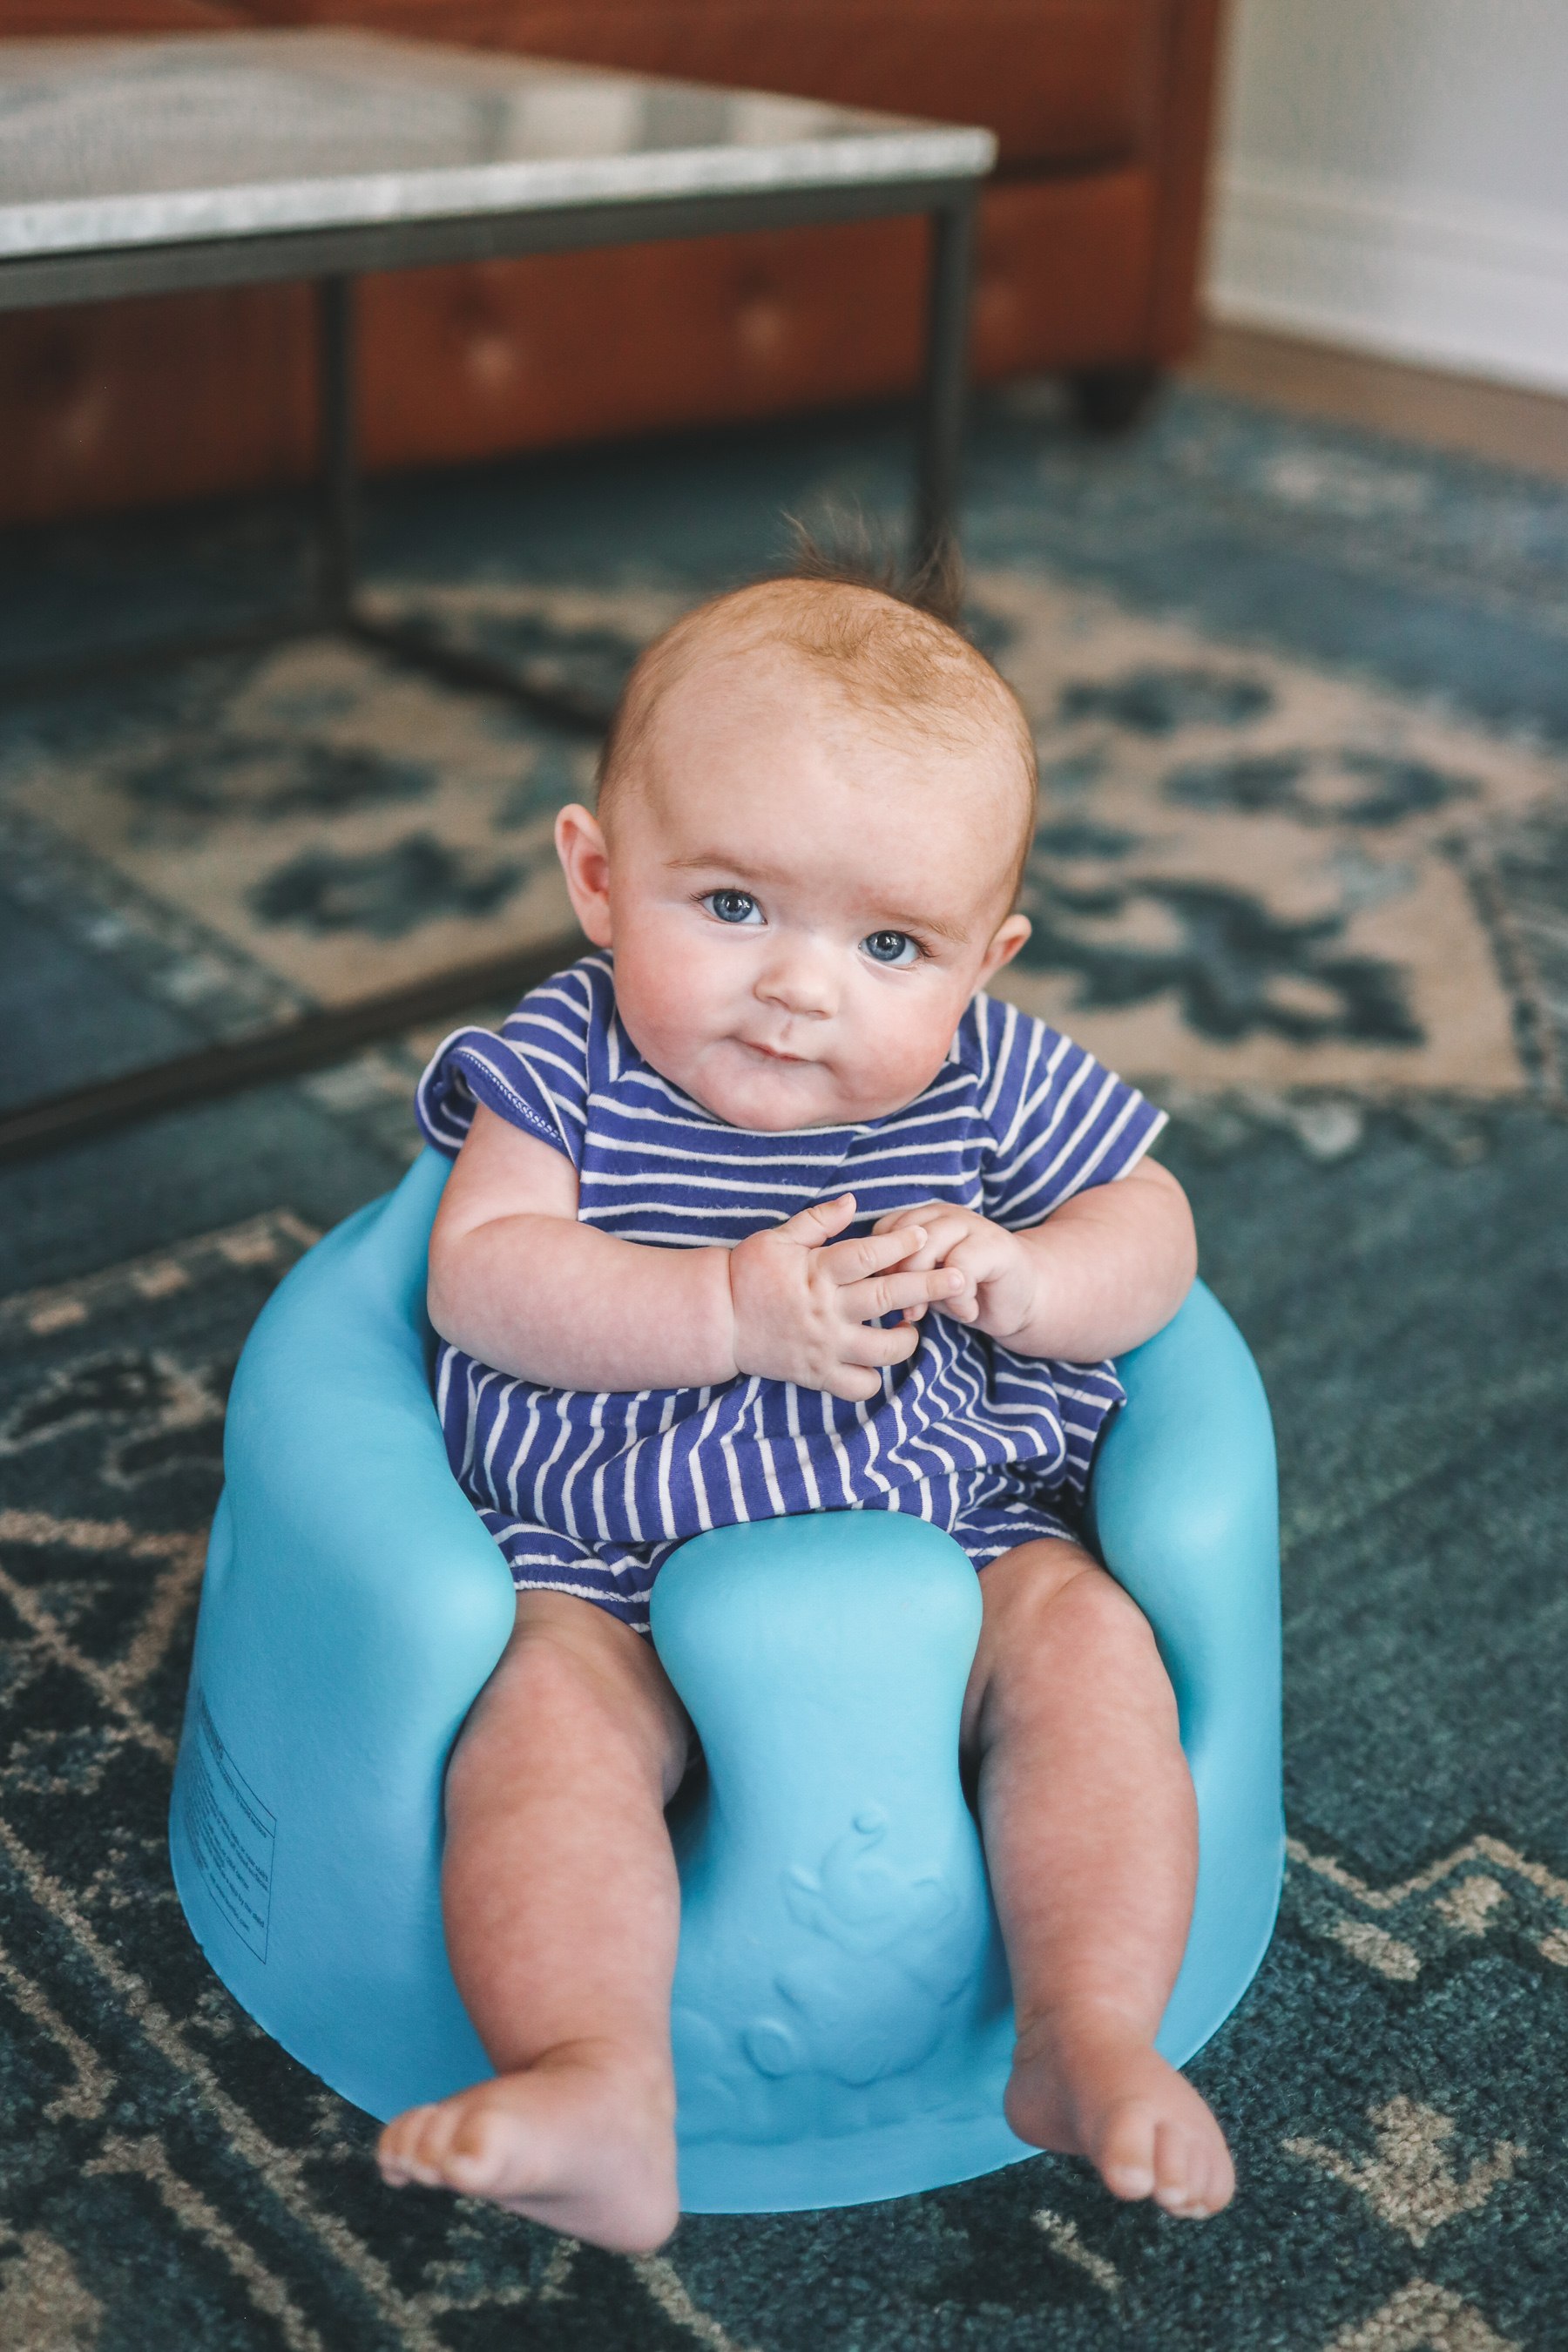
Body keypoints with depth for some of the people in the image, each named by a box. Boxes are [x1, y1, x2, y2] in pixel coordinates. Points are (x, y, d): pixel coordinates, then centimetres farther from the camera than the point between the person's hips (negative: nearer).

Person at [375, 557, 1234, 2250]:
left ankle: (1089, 2045, -18)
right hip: (610, 1559, -1)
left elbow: (1154, 1227, 4)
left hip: (948, 1534, 2)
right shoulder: (567, 1062, -9)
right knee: (541, 1708, -26)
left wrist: (1021, 1275, -20)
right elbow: (482, 1275, -17)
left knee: (1087, 1645, -21)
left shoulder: (996, 1084, -5)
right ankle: (599, 2101, -31)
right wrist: (729, 1311, -30)